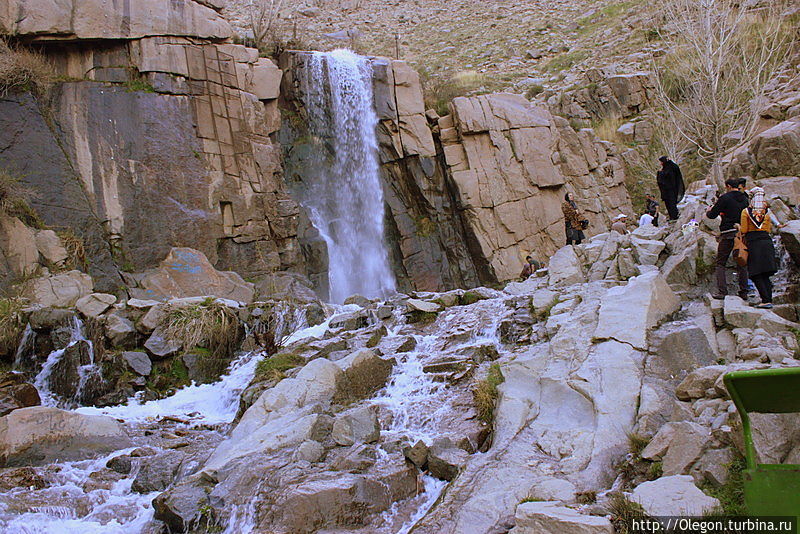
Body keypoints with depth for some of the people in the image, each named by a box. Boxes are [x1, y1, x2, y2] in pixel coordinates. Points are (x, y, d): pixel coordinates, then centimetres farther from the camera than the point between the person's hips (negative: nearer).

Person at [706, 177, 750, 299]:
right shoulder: (745, 198, 10)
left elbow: (712, 215, -7)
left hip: (728, 234, -5)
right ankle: (744, 292, 11)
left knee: (720, 263, 3)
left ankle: (722, 291, -7)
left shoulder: (725, 198, -8)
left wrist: (708, 211, 17)